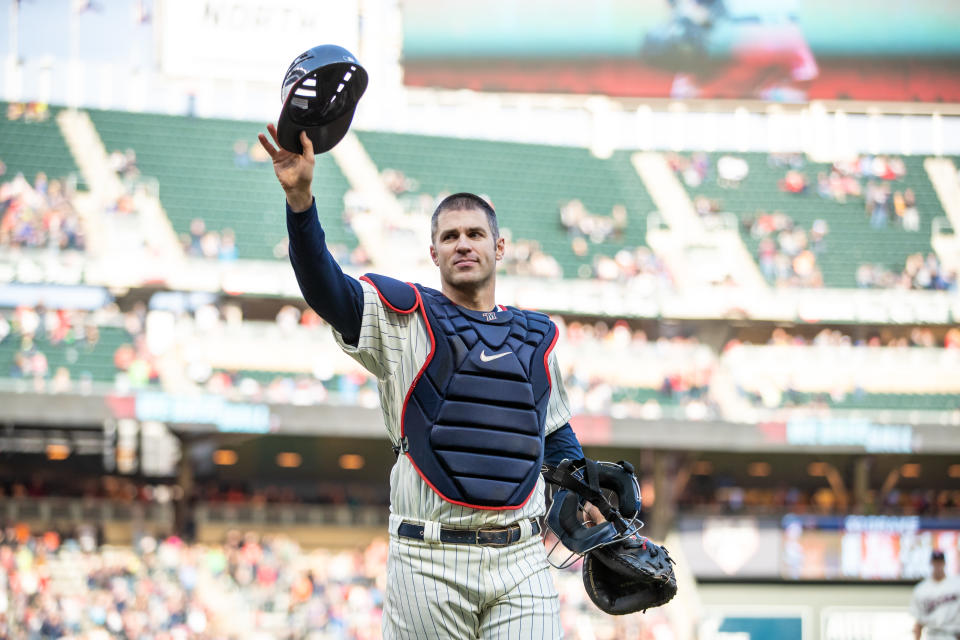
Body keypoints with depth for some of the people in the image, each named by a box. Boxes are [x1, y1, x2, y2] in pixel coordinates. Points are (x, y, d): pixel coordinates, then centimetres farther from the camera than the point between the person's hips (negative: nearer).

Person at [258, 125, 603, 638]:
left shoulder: (535, 337, 19)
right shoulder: (404, 318, 6)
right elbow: (325, 288, -11)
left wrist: (585, 498, 19)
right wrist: (300, 198, -25)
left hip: (520, 560, 3)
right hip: (429, 561, -3)